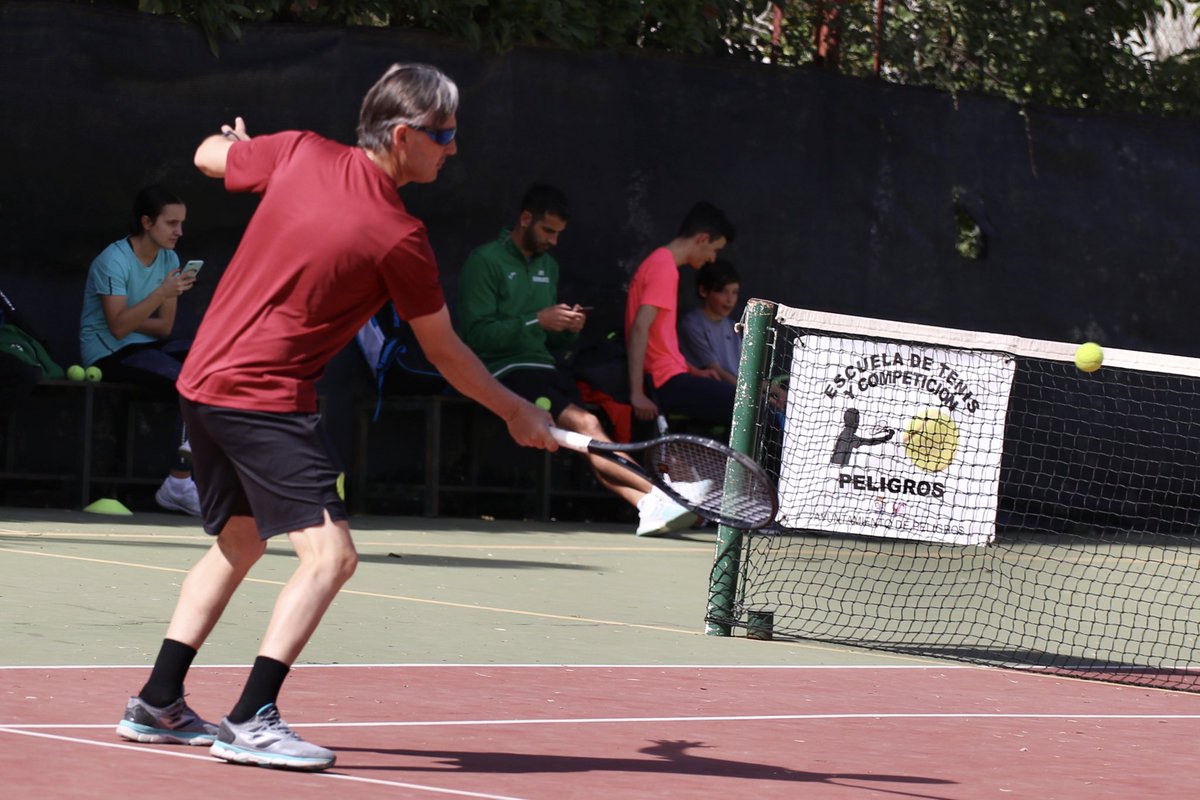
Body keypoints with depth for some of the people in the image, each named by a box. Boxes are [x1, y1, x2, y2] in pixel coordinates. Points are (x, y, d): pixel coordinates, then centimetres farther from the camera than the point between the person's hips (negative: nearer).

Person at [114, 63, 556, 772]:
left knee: (239, 542, 24)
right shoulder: (399, 238, -15)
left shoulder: (303, 153, 0)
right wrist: (518, 414, 12)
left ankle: (157, 705, 26)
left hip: (206, 381, 9)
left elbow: (209, 155, 20)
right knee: (330, 553, -13)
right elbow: (445, 351, -2)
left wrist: (234, 140, 45)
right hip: (269, 396, -9)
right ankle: (252, 720, -22)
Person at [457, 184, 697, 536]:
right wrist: (537, 321, -17)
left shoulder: (548, 266, 22)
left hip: (545, 366, 7)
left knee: (587, 428, -23)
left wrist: (569, 329, 2)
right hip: (503, 371, -7)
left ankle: (647, 505, -44)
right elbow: (476, 333, -13)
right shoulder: (486, 261, -2)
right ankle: (658, 495, -38)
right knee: (583, 422, -28)